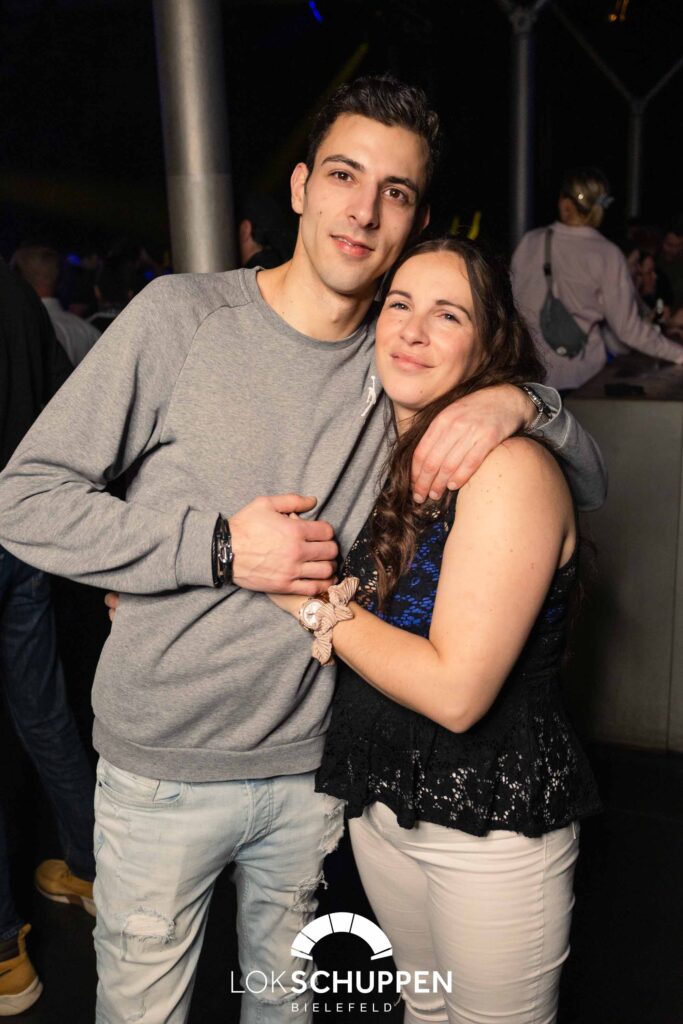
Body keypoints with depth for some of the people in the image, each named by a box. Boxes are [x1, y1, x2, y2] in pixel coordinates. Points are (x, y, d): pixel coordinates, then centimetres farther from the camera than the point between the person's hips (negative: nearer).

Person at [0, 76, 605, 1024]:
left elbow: (590, 484, 4)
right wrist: (218, 547, -22)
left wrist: (520, 402, -18)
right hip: (162, 769, -2)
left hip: (310, 764, 3)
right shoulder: (183, 316, -12)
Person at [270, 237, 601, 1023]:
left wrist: (314, 603, -18)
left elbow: (456, 691, -27)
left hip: (492, 822, -7)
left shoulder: (509, 466, -23)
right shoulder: (387, 455, 1)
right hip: (380, 795, 7)